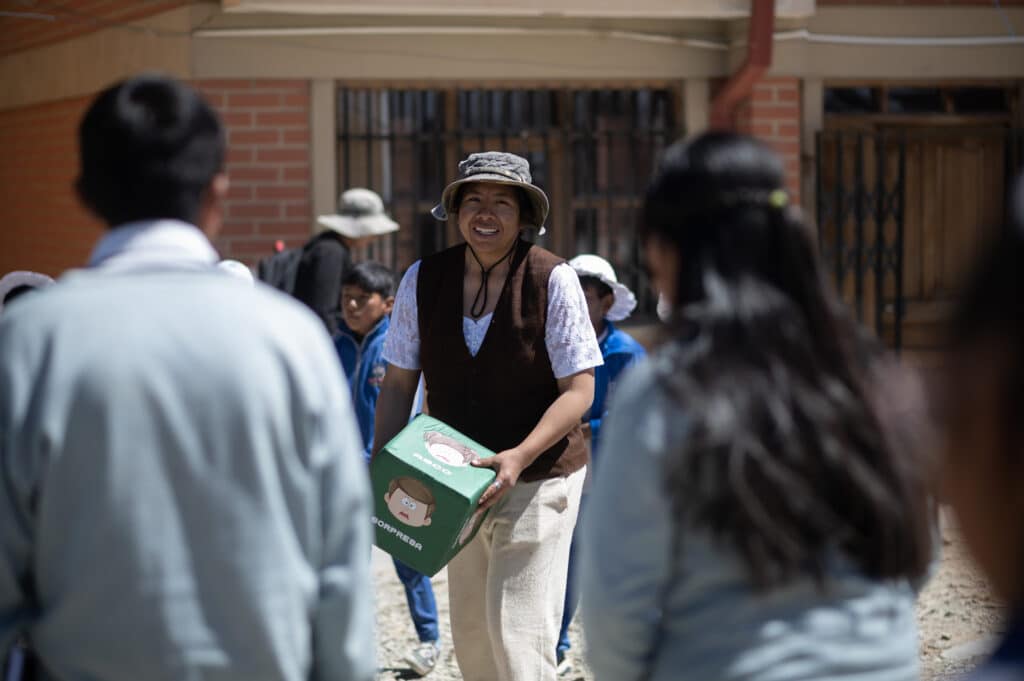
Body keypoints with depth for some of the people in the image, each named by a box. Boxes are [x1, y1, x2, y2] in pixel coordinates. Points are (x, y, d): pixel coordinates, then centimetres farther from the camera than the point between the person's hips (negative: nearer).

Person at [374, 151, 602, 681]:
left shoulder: (552, 279, -13)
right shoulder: (423, 280, -2)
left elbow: (578, 390, -13)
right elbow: (399, 383, 5)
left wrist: (520, 456, -26)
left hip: (538, 480, -4)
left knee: (516, 632, -12)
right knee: (470, 634, 13)